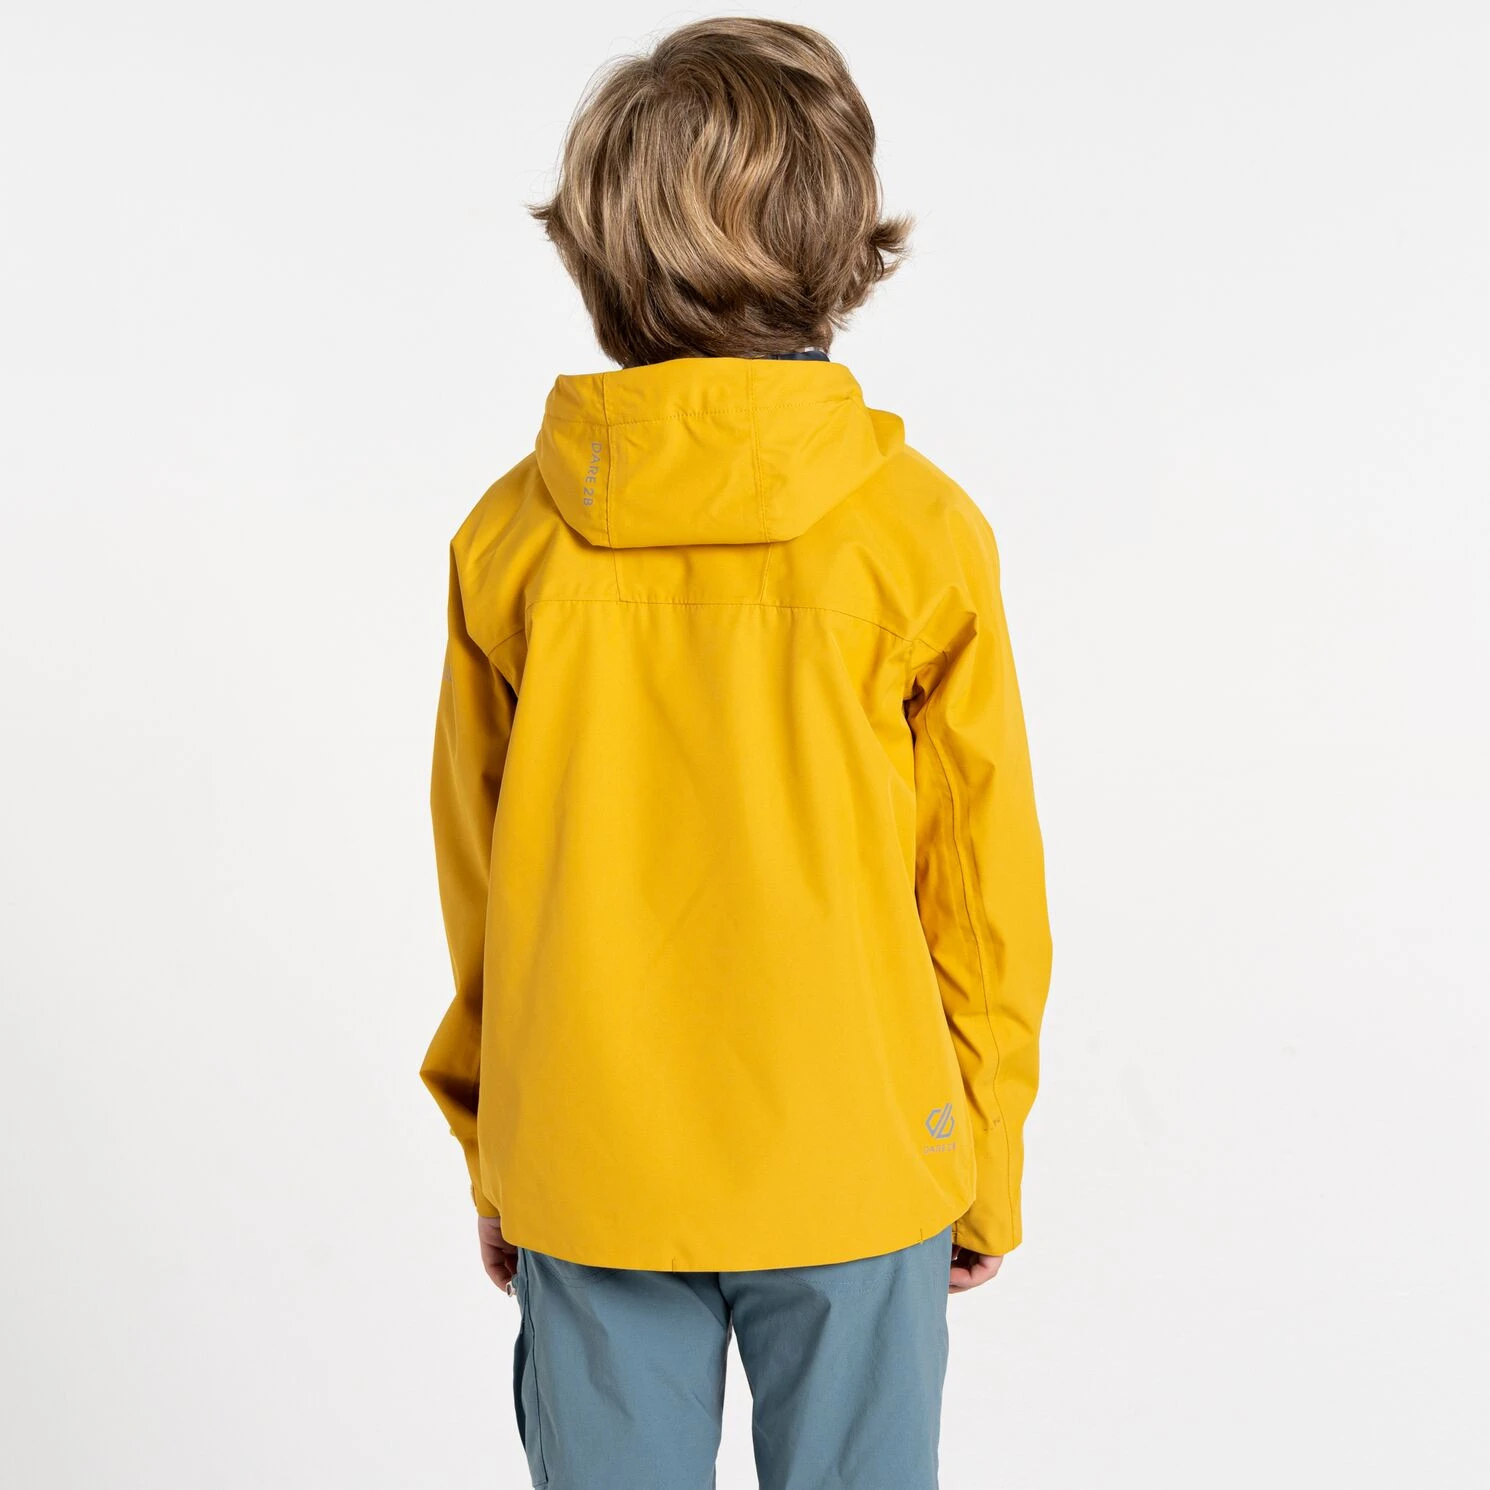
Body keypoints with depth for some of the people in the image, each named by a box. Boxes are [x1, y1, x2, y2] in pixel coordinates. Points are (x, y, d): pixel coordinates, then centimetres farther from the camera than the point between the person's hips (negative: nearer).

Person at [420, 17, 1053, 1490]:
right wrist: (985, 1166, 9)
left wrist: (494, 1158, 15)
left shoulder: (509, 538, -6)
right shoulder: (921, 533, -11)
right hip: (854, 1168, -1)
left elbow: (473, 875, 2)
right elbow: (984, 884, -5)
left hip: (587, 1166, 2)